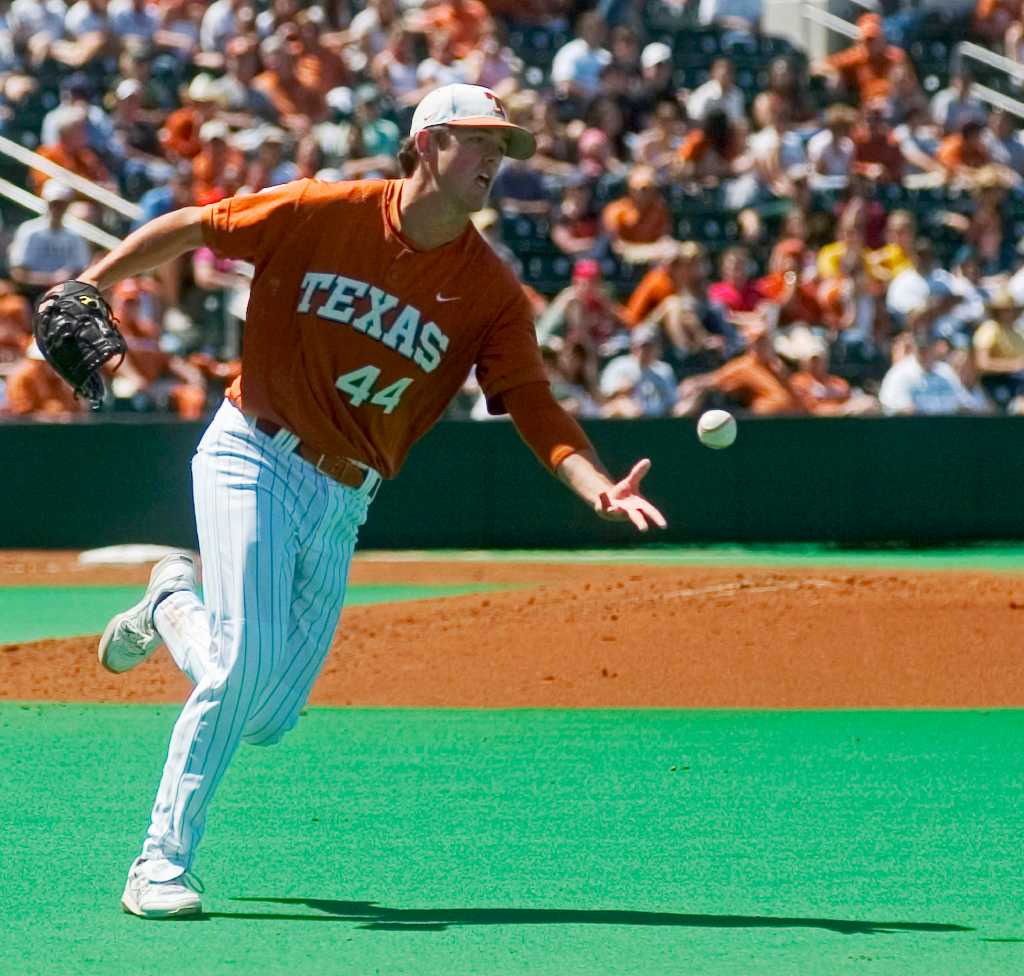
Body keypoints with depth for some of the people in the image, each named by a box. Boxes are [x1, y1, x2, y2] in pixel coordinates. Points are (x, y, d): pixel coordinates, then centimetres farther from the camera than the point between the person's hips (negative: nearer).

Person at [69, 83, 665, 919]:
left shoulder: (491, 293, -3)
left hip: (342, 505, 4)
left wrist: (598, 487, -28)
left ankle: (174, 609, 35)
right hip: (254, 463, -4)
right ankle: (161, 864, -6)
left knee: (267, 720, 5)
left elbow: (534, 405, -11)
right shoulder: (323, 214, -8)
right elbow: (192, 229, 2)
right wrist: (92, 287, -3)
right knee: (248, 667, -20)